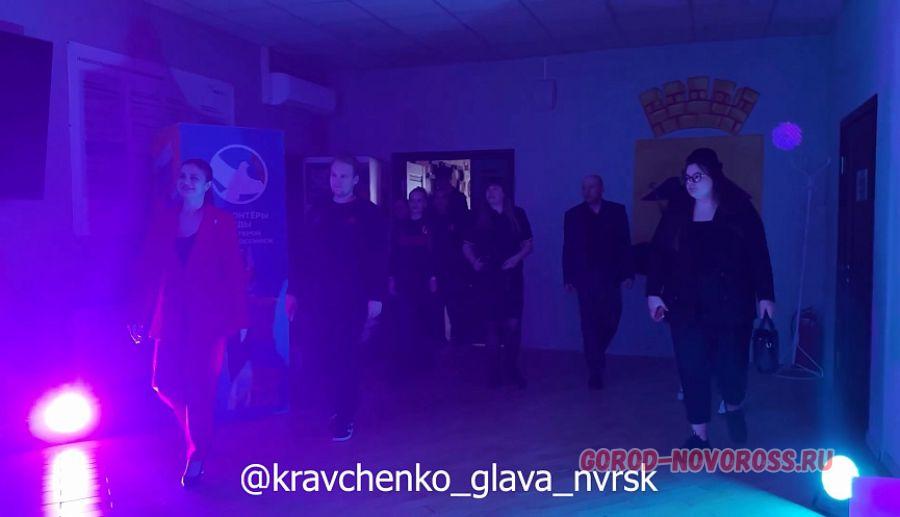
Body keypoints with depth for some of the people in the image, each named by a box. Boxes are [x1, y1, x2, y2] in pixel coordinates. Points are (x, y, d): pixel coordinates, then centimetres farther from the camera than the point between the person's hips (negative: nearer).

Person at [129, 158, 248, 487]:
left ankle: (197, 456, 15)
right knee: (165, 383, 2)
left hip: (208, 317, -3)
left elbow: (235, 273, -2)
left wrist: (239, 318, -6)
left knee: (200, 386, -2)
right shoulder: (164, 220, 9)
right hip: (171, 317, 3)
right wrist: (139, 315, 2)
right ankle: (198, 431, 32)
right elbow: (148, 270, 6)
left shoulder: (222, 222, 1)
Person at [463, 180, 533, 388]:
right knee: (493, 325, 4)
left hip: (512, 276, 0)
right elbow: (466, 246, 12)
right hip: (487, 277, 1)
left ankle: (511, 368, 11)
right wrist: (474, 262, -6)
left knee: (513, 325, -6)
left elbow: (529, 244, 7)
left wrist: (517, 258, -10)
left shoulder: (517, 214, 7)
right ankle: (495, 369, 16)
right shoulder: (479, 218, 9)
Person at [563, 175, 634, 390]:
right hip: (585, 277, 0)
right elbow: (568, 249, 5)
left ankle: (596, 354, 29)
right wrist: (569, 278, 0)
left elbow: (625, 244, 2)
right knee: (589, 323, -1)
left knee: (611, 320, 1)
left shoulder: (617, 211, 6)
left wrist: (628, 273, -5)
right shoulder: (573, 214, 7)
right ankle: (595, 371, 5)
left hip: (610, 276, 1)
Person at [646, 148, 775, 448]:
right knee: (692, 370, 2)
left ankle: (734, 409, 37)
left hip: (730, 305, -1)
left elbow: (759, 256, 0)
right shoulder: (675, 214, 6)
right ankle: (699, 435, 16)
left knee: (731, 365, 2)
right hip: (686, 307, 2)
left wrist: (765, 296, -3)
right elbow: (658, 254, 3)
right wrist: (654, 293, -4)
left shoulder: (740, 211, 0)